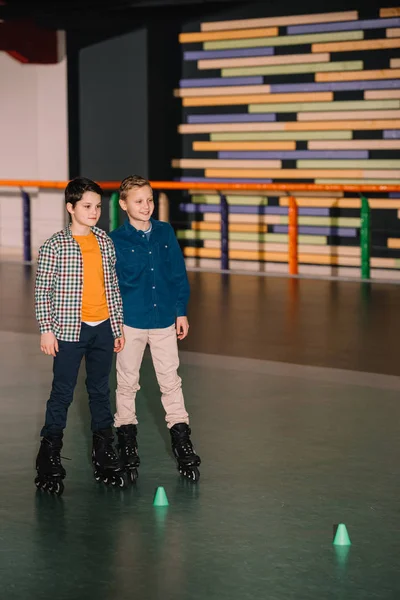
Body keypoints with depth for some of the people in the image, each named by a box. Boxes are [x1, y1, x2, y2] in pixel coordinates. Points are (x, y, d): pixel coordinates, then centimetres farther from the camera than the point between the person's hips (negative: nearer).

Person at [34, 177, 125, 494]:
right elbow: (42, 290, -5)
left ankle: (104, 452, 22)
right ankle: (50, 455, 8)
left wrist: (118, 326, 13)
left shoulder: (105, 242, 7)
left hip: (103, 328, 4)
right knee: (62, 393, 0)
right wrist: (46, 329, -9)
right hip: (70, 329, -4)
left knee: (100, 391, 12)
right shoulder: (55, 246, -7)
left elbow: (112, 286, 12)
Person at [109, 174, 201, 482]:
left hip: (164, 319, 2)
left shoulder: (165, 232, 3)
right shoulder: (116, 240, -6)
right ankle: (127, 440, 21)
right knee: (127, 382, 9)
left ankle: (182, 441, 12)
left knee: (171, 380, 6)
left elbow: (179, 273, 8)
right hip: (130, 321, -2)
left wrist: (181, 312, 6)